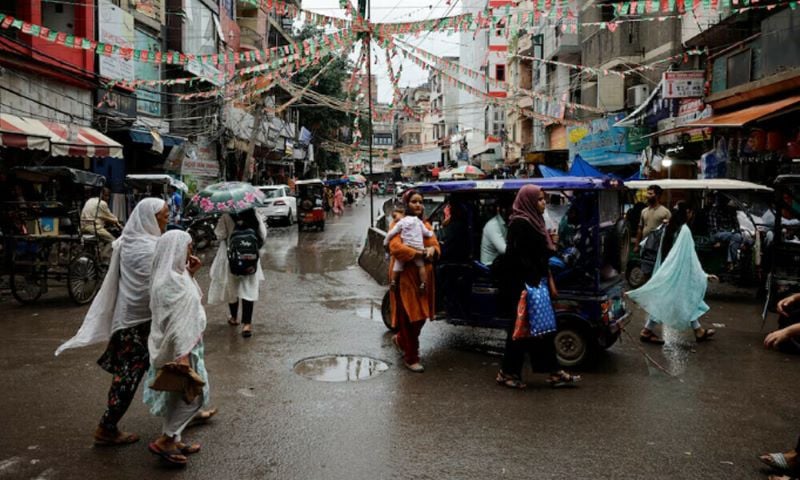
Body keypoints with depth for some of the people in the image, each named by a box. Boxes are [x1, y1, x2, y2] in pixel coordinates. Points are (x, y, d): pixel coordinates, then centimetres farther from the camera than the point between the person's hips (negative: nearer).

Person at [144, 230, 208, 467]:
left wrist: (191, 273, 8)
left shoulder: (173, 275, 5)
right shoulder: (172, 282, -24)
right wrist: (183, 357, -27)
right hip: (181, 347, -10)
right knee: (194, 394, -2)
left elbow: (186, 297, 23)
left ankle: (172, 440, 29)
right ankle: (163, 441, 5)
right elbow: (177, 323, -27)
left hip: (184, 344, 10)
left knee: (179, 394, 18)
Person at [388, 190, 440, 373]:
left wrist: (432, 249, -19)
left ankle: (400, 340, 39)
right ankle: (410, 358, 9)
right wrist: (420, 253, -24)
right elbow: (395, 248, -21)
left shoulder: (426, 225, 15)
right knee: (409, 317, -3)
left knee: (421, 315, 12)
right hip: (405, 277, -6)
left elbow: (436, 246, 5)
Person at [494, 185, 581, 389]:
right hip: (524, 286, -9)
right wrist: (529, 287, -21)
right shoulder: (519, 223, -16)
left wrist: (549, 281, 14)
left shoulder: (534, 221, 13)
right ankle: (508, 372, 13)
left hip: (536, 283, 9)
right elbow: (519, 258, -21)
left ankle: (554, 372, 18)